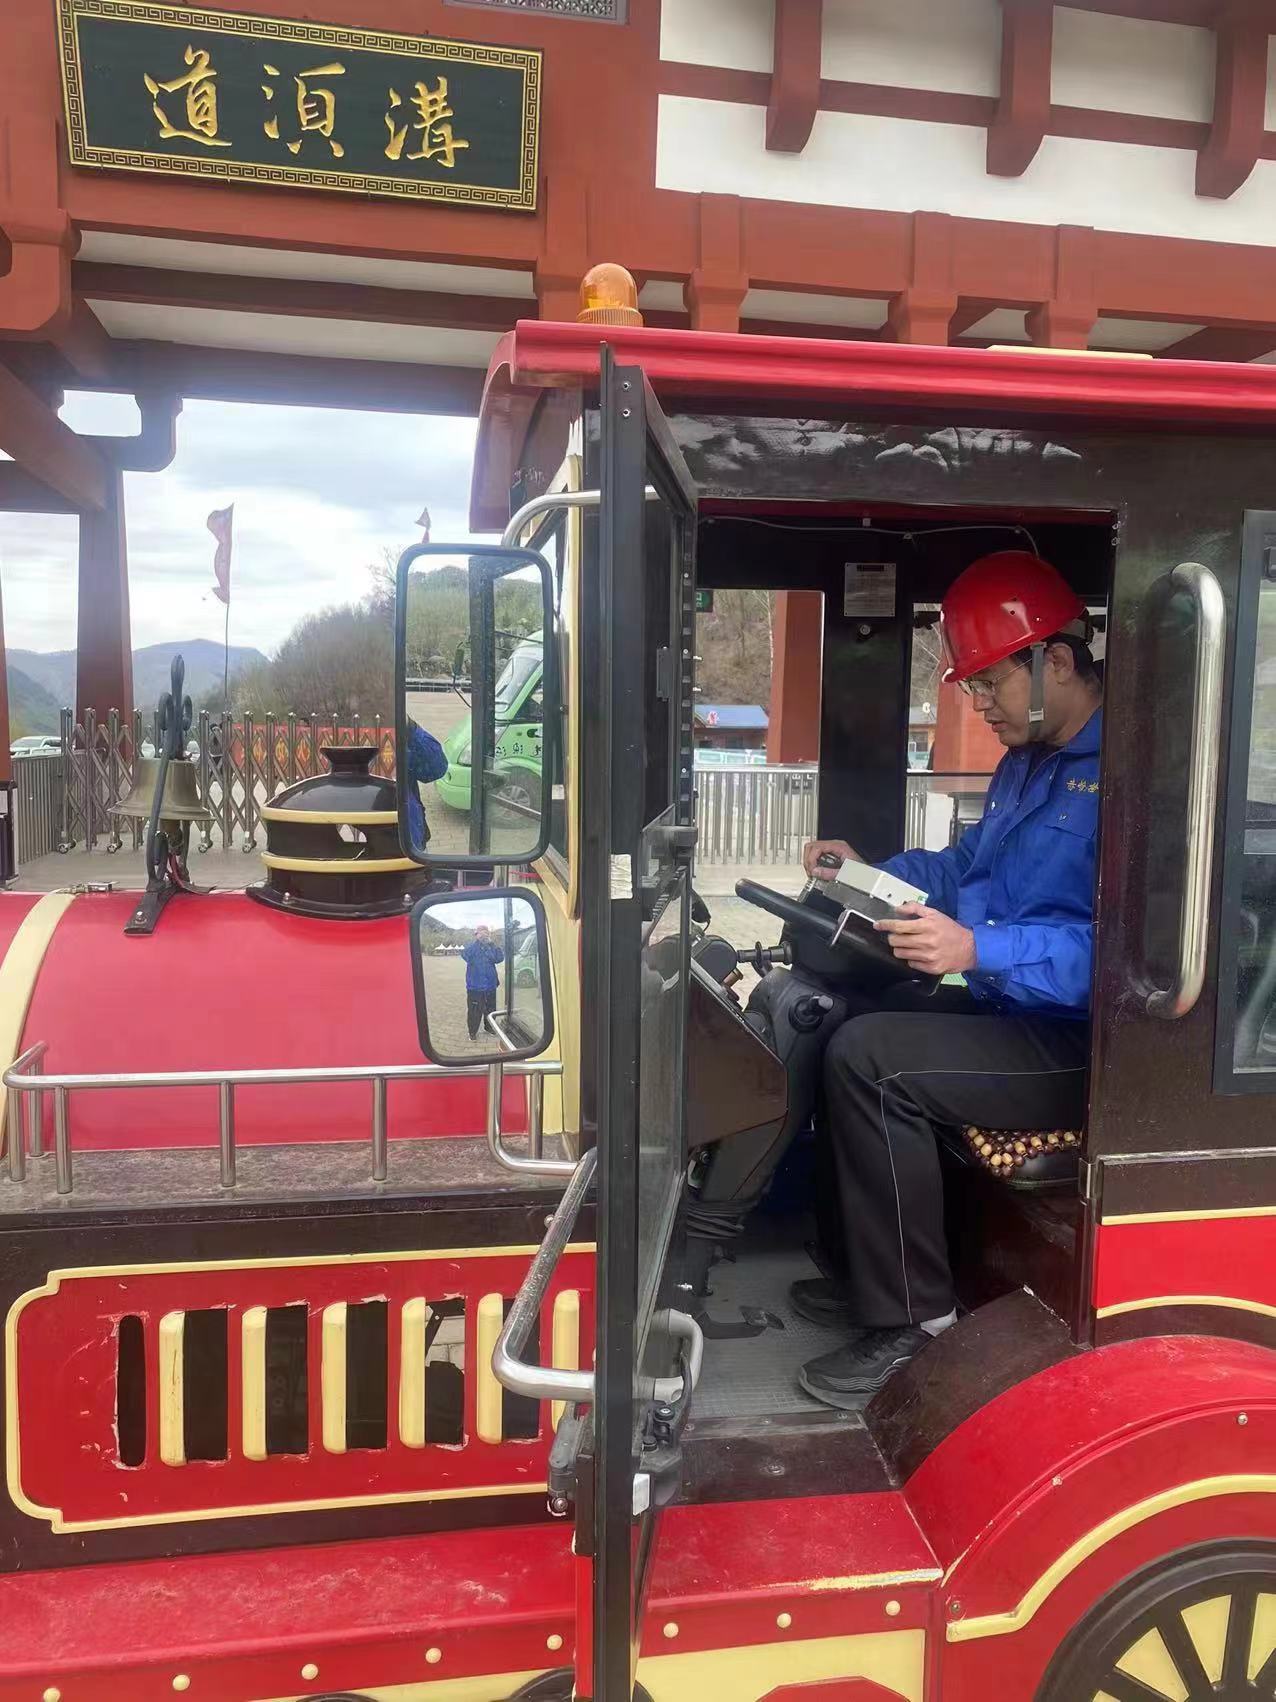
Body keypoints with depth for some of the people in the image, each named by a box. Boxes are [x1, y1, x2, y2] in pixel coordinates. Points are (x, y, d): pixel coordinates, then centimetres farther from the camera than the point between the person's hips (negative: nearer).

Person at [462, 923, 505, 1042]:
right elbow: (466, 955, -24)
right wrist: (477, 940, -25)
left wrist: (491, 942, -20)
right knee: (474, 1011, -3)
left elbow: (500, 958, -13)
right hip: (475, 986, -3)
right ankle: (472, 1032, 10)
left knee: (490, 1009, 15)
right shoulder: (471, 946, -1)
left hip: (490, 986, 3)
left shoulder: (492, 947, 5)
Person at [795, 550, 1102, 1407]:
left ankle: (913, 1319, -10)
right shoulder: (1027, 760, 13)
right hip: (1007, 1012, 10)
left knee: (869, 1058, -24)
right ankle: (874, 1271, 16)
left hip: (1084, 1046, -10)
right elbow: (967, 869, 22)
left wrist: (979, 951, -33)